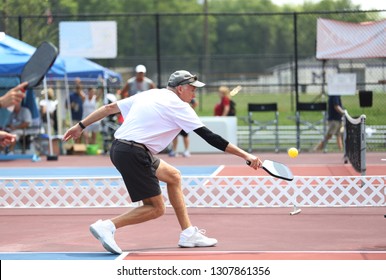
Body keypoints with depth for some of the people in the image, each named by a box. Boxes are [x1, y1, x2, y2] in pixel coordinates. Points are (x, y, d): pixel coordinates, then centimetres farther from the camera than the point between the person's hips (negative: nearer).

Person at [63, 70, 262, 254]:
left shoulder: (148, 95, 17)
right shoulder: (178, 106, -5)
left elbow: (110, 107, 18)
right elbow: (209, 137, -8)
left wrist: (81, 126, 27)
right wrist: (245, 155, -6)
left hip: (118, 148, 9)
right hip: (133, 154, -9)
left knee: (173, 176, 21)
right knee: (156, 209, -2)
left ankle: (188, 234, 22)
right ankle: (107, 226, -12)